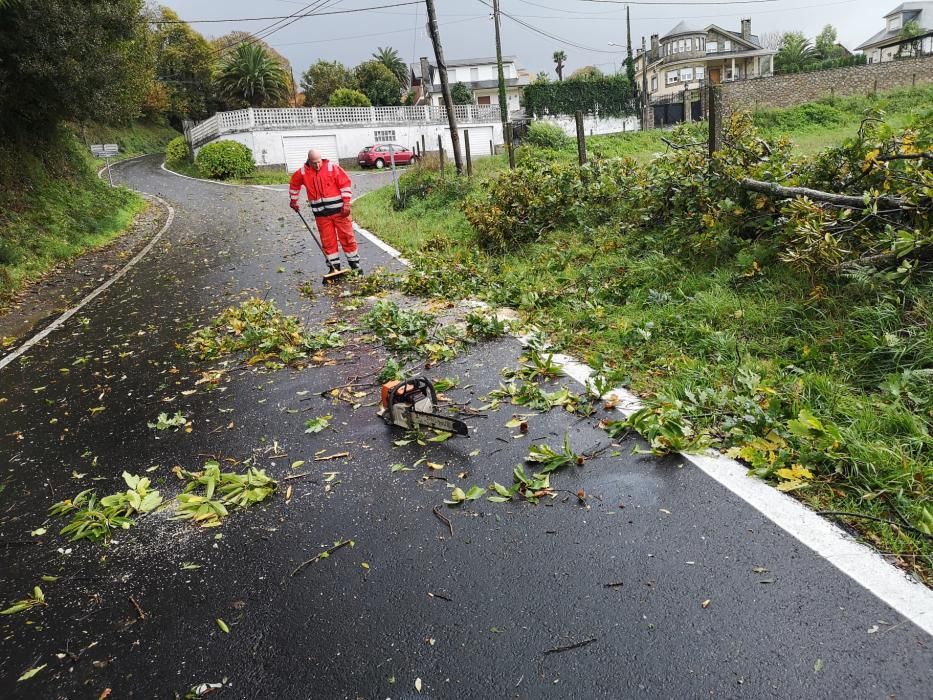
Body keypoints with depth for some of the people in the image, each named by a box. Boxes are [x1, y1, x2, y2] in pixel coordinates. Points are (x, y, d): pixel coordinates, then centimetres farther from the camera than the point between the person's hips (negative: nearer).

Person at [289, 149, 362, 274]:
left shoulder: (332, 168, -7)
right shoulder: (303, 172, 1)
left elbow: (346, 183, -7)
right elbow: (294, 184, 21)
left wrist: (346, 203, -11)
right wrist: (293, 200, 25)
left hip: (339, 210, -2)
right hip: (321, 214, 2)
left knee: (347, 236, 3)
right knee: (327, 240, 5)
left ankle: (354, 263, 14)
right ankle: (334, 266, 15)